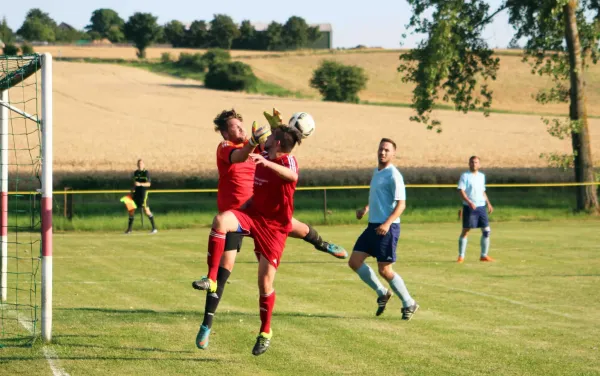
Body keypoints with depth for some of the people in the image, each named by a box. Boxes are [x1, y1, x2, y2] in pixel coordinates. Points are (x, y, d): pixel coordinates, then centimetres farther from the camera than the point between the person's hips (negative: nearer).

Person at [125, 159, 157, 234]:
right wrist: (132, 189, 9)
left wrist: (140, 184, -27)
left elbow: (148, 184, -13)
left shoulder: (146, 173, -5)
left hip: (143, 192, -6)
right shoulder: (135, 173, 14)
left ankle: (154, 228, -5)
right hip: (136, 192, 6)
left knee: (146, 209, -12)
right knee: (131, 209, 3)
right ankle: (129, 229, 13)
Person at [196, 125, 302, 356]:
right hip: (253, 215, 5)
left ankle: (265, 332, 20)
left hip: (274, 228, -5)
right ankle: (211, 280, -27)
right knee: (221, 220, -29)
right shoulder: (262, 158, 6)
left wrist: (266, 163, -53)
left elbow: (293, 176, -42)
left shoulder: (287, 161, -15)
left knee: (265, 281, -2)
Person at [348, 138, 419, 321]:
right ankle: (382, 293, 18)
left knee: (384, 270, -6)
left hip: (387, 228, -9)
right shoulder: (376, 172, 14)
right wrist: (366, 209, 11)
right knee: (354, 261, 4)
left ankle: (409, 304, 10)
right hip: (373, 226, 9)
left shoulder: (393, 175, -12)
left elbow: (401, 204, -18)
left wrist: (387, 223, -30)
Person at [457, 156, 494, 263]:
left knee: (486, 230, 0)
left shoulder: (482, 176, 16)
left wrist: (488, 203, 15)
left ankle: (484, 255, 9)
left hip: (481, 207, 6)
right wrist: (469, 202, -26)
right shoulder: (465, 176, -4)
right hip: (469, 207, -6)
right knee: (465, 231, -3)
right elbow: (461, 191, -13)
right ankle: (461, 256, 2)